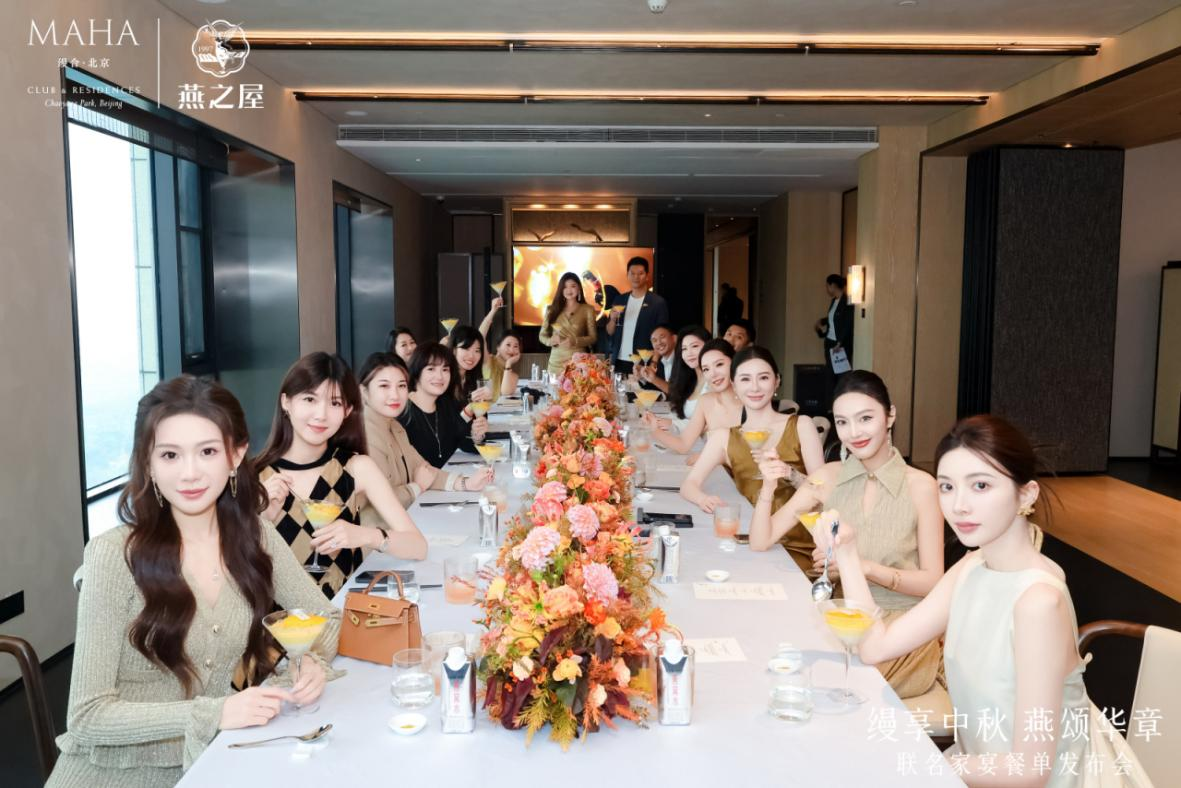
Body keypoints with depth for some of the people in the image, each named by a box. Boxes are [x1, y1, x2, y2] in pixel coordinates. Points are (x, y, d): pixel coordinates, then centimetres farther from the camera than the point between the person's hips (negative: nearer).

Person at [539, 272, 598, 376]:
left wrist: (575, 341, -15)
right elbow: (542, 335, 12)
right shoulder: (552, 309, 8)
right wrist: (550, 341, -9)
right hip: (556, 362, 1)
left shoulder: (587, 309, 4)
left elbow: (592, 338, 2)